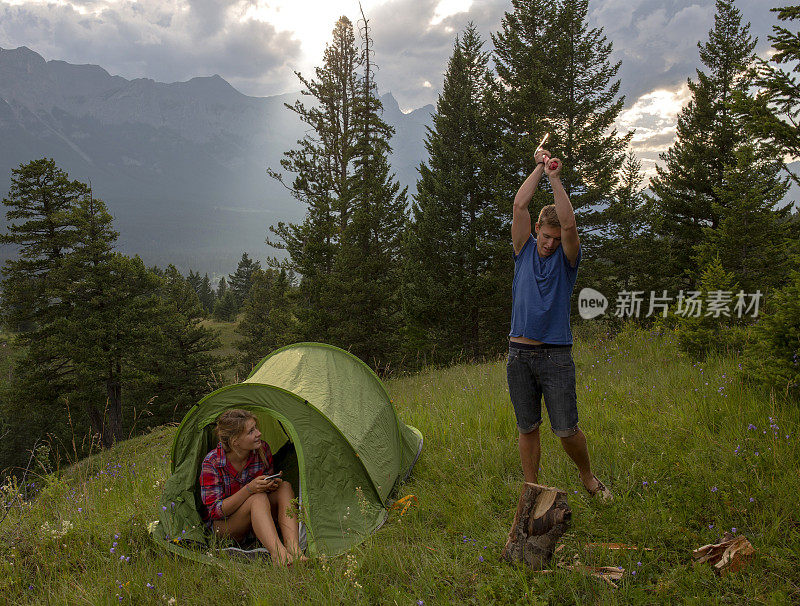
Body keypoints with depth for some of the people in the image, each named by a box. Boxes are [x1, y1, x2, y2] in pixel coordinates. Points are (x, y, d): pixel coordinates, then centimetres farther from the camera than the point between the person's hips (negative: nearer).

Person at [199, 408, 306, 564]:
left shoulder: (262, 449, -10)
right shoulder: (212, 463, -23)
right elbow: (214, 511, -23)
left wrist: (272, 485, -20)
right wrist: (248, 490, -36)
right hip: (222, 525, -5)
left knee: (285, 487, -21)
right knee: (258, 498, -34)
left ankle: (293, 549, -37)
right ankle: (278, 553, -50)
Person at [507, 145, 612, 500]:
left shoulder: (567, 259, 3)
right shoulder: (525, 251, 9)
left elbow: (569, 224, -16)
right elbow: (519, 206, -1)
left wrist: (556, 179, -14)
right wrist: (539, 169, 1)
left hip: (556, 355, -2)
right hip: (519, 353, 2)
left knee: (566, 429, -3)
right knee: (527, 429, 8)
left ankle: (588, 477, 24)